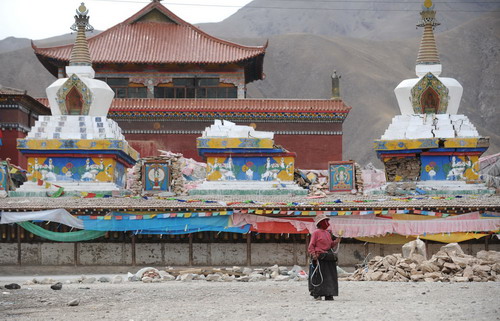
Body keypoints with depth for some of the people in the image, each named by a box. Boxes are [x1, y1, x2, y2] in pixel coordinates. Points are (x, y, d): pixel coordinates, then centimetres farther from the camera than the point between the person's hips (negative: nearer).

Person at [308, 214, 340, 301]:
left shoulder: (328, 233, 19)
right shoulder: (316, 233, -2)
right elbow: (311, 246, -5)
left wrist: (336, 241, 4)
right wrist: (314, 255, -17)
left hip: (328, 257, 7)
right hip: (320, 257, -7)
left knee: (330, 276, 3)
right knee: (320, 276, -9)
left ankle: (328, 295, 5)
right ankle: (317, 294, -3)